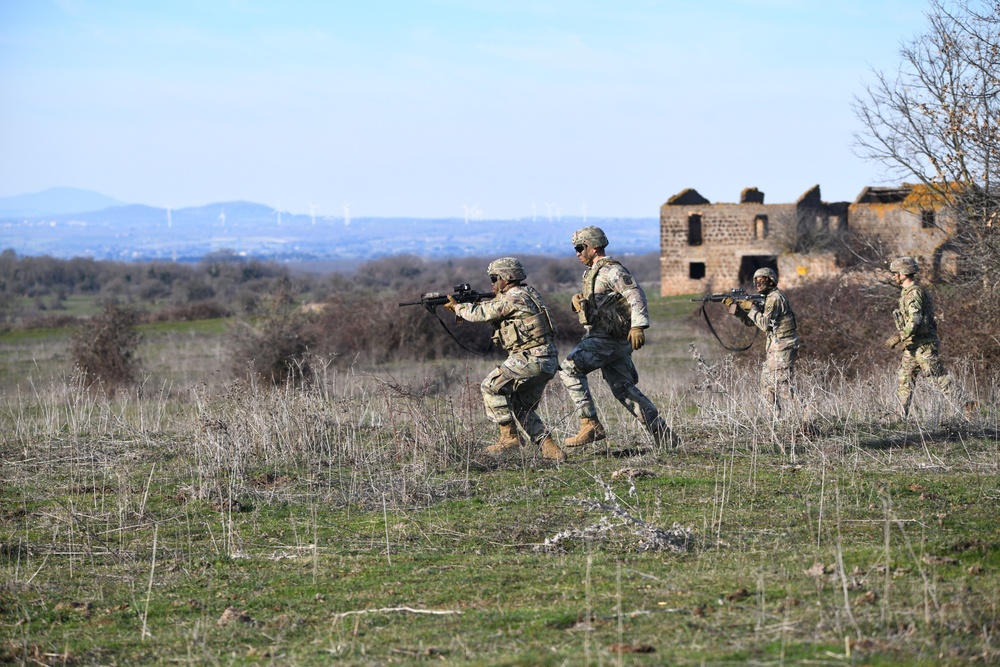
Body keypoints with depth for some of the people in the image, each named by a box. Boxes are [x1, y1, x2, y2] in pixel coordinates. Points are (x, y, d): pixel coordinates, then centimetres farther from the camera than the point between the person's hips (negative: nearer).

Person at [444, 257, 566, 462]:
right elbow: (491, 308, 26)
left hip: (531, 358, -10)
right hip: (547, 361, 10)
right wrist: (463, 307, 21)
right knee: (521, 406, 15)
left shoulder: (512, 300, -13)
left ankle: (509, 436, -4)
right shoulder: (527, 292, 17)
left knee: (491, 387, -4)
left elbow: (481, 313, -5)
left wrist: (458, 307, 13)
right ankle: (549, 448, 6)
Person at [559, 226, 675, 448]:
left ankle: (590, 425, -20)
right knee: (624, 389, 9)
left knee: (569, 368, -17)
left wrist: (638, 326, -31)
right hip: (602, 336, 10)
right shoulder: (595, 272, 20)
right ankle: (662, 434, 9)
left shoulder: (611, 270, -11)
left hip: (609, 338, -10)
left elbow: (635, 294, -22)